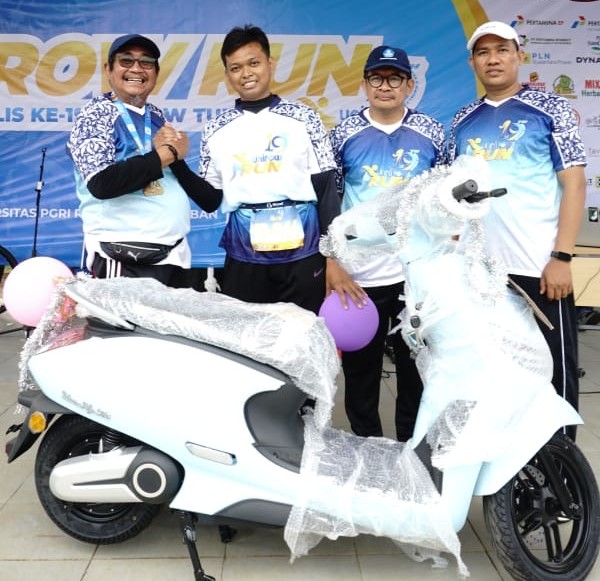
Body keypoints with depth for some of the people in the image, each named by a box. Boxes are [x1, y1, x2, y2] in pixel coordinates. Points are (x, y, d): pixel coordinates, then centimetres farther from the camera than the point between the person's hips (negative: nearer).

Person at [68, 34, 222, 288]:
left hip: (174, 255, 6)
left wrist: (176, 155, -8)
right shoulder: (95, 115, -6)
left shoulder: (156, 116, 13)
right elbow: (101, 184, -20)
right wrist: (168, 153, -13)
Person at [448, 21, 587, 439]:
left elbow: (574, 183, -5)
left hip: (538, 267, -4)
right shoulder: (463, 122, 12)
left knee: (553, 370, 5)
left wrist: (561, 257, -14)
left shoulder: (551, 110, 0)